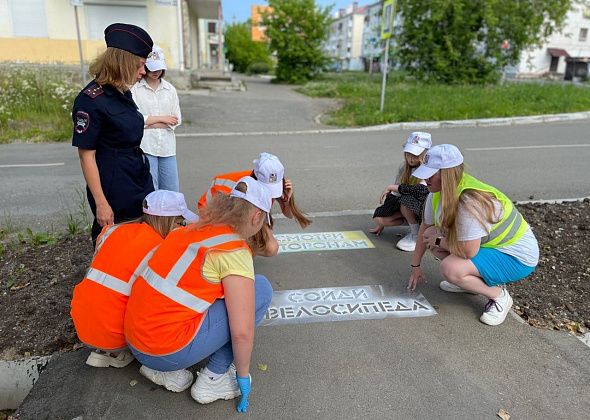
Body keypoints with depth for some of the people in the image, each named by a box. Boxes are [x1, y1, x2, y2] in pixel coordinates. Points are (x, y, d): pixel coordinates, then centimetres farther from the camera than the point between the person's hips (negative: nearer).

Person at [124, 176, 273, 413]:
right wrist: (243, 375, 2)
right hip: (168, 352, -8)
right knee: (261, 289, -1)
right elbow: (242, 332, -17)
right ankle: (213, 380, 7)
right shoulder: (235, 250, -15)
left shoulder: (192, 229, 7)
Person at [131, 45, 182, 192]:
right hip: (144, 147, -4)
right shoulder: (134, 88, -3)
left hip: (167, 147, 4)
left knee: (172, 193, 8)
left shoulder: (170, 89, 11)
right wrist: (162, 118, -5)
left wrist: (149, 123, -6)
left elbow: (176, 120, 6)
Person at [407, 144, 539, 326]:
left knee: (450, 269, -28)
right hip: (490, 244, 9)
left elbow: (468, 251, -32)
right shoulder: (438, 191, -7)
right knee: (433, 236, 3)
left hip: (516, 257, -9)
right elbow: (426, 229, 4)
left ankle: (498, 295, -2)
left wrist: (439, 241, -13)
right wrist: (416, 266, 11)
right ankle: (476, 280, 14)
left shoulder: (469, 202, -34)